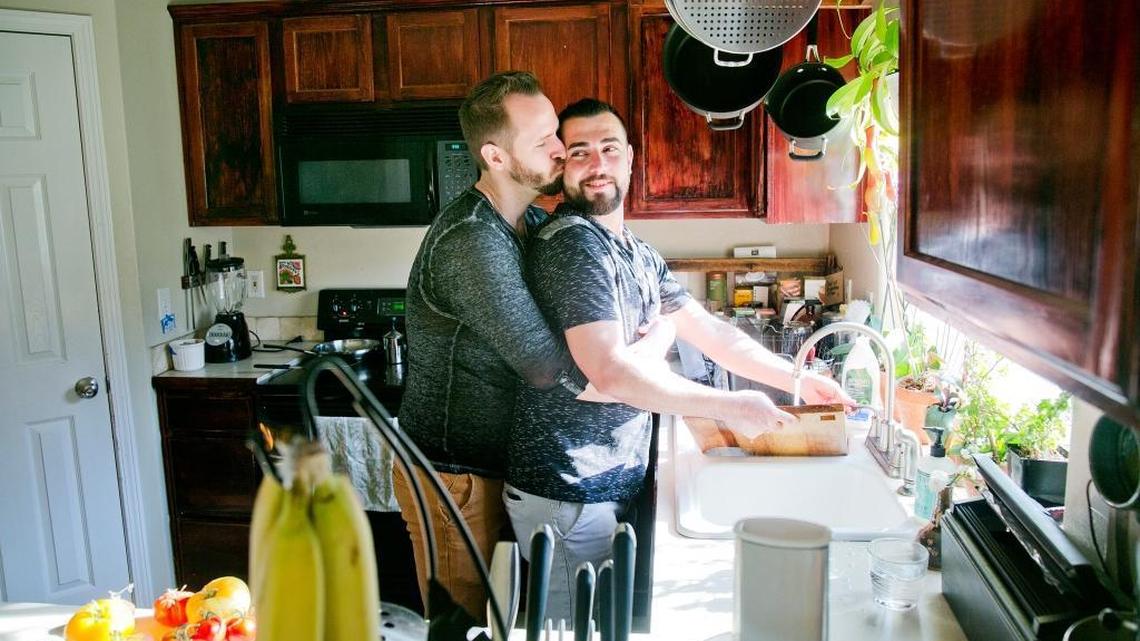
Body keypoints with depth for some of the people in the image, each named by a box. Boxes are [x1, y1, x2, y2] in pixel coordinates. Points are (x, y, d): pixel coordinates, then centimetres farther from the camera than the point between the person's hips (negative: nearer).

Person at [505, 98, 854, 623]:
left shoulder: (639, 255, 11)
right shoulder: (572, 243, -18)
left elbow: (708, 330, 16)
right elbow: (610, 371, -26)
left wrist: (796, 379, 10)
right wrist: (730, 407, -19)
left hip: (614, 484, 9)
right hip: (568, 496, -9)